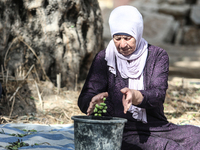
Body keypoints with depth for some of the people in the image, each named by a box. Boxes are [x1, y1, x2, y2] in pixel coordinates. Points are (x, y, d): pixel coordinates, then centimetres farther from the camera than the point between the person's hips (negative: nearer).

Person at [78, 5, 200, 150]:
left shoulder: (158, 55, 6)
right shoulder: (104, 58, 3)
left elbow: (158, 94, -10)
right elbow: (84, 99, -4)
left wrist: (136, 96, -33)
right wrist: (94, 101, -30)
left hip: (157, 126, 3)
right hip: (122, 131, -3)